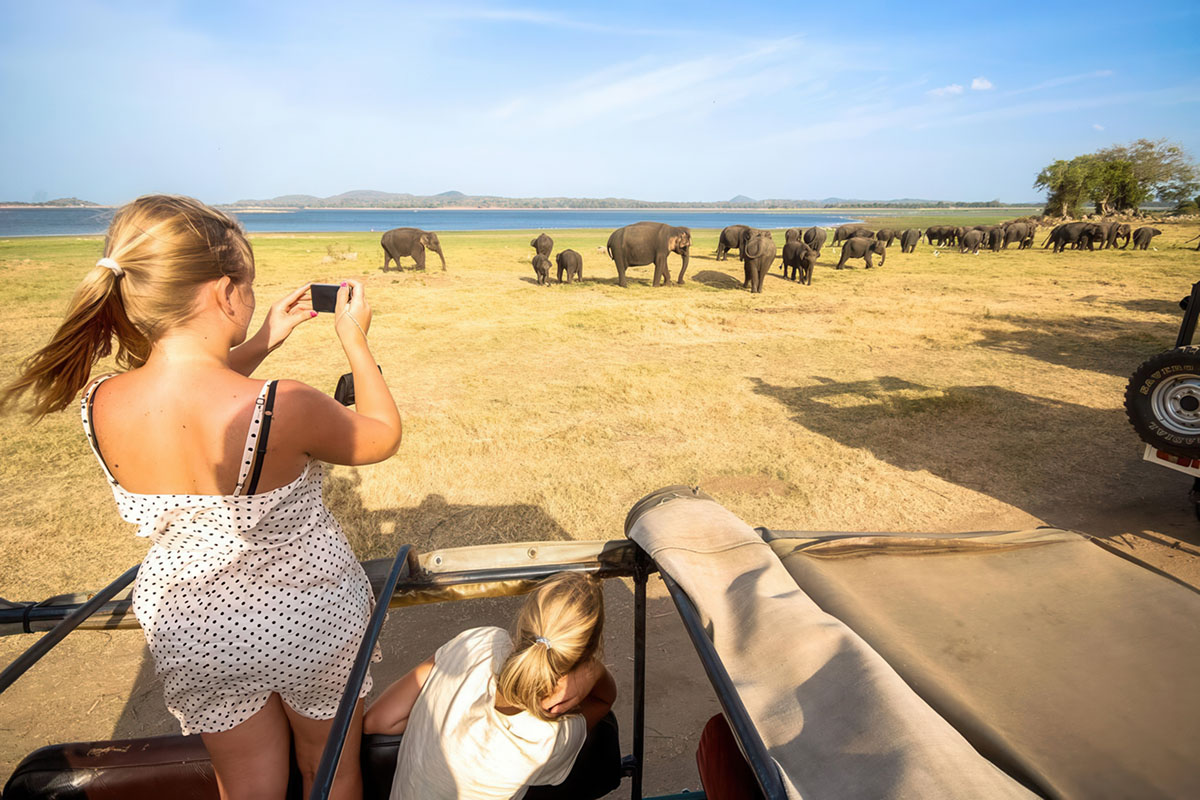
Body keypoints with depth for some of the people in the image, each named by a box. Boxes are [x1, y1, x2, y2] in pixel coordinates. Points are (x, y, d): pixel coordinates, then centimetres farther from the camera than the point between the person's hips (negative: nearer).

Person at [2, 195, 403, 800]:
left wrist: (262, 344, 7)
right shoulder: (287, 408, -34)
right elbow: (383, 437, -13)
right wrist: (356, 340, -5)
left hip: (193, 633, 4)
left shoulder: (101, 407, -18)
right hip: (308, 624, -3)